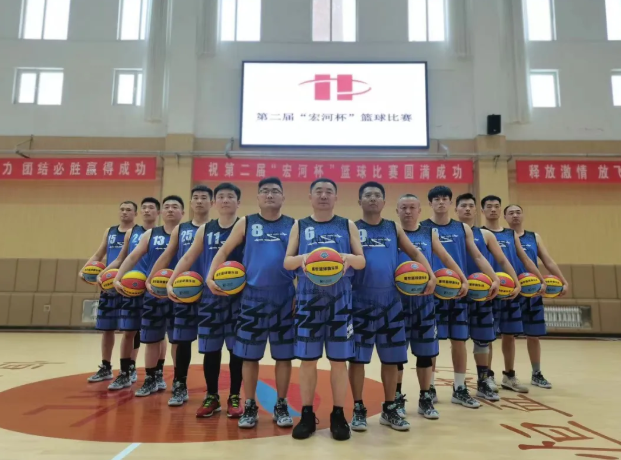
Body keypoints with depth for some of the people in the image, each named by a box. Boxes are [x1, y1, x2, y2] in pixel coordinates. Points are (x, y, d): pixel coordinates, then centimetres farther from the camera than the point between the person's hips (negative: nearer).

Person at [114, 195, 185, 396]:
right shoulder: (151, 234, 10)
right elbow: (133, 257, 5)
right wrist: (118, 277, -7)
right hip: (153, 294, 3)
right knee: (152, 339, 12)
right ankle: (151, 379, 28)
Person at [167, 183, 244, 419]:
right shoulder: (205, 229, 10)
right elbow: (188, 258, 12)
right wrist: (171, 281, 2)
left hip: (237, 297, -3)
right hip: (209, 297, 3)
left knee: (236, 348, 5)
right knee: (210, 349, 8)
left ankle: (234, 397, 19)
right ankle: (211, 396, 24)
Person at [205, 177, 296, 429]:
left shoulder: (293, 226, 5)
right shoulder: (246, 223, 6)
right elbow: (224, 251, 3)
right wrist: (210, 277, -12)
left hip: (284, 298, 0)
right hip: (253, 298, 0)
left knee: (284, 355, 7)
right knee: (249, 355, 6)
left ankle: (281, 406, 23)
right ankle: (250, 406, 22)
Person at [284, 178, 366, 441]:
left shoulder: (347, 225, 9)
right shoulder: (299, 226, 9)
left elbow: (362, 261, 4)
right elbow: (287, 262, 3)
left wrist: (350, 258, -19)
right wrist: (301, 259, -19)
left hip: (340, 300, 0)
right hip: (309, 299, 0)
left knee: (339, 360, 4)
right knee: (307, 359, 5)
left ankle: (338, 416, 18)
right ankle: (307, 415, 19)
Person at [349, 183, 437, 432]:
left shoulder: (394, 228, 11)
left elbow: (415, 253, 12)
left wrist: (430, 274, -4)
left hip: (391, 302, 3)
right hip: (360, 303, -3)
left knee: (391, 358, 10)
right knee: (357, 357, 4)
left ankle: (389, 409, 25)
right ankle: (359, 409, 20)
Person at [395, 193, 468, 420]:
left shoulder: (429, 234, 10)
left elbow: (446, 259, 10)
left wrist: (464, 280, 0)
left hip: (424, 299, 3)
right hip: (398, 299, -3)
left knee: (426, 351, 8)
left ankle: (425, 398, 23)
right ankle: (398, 398, 19)